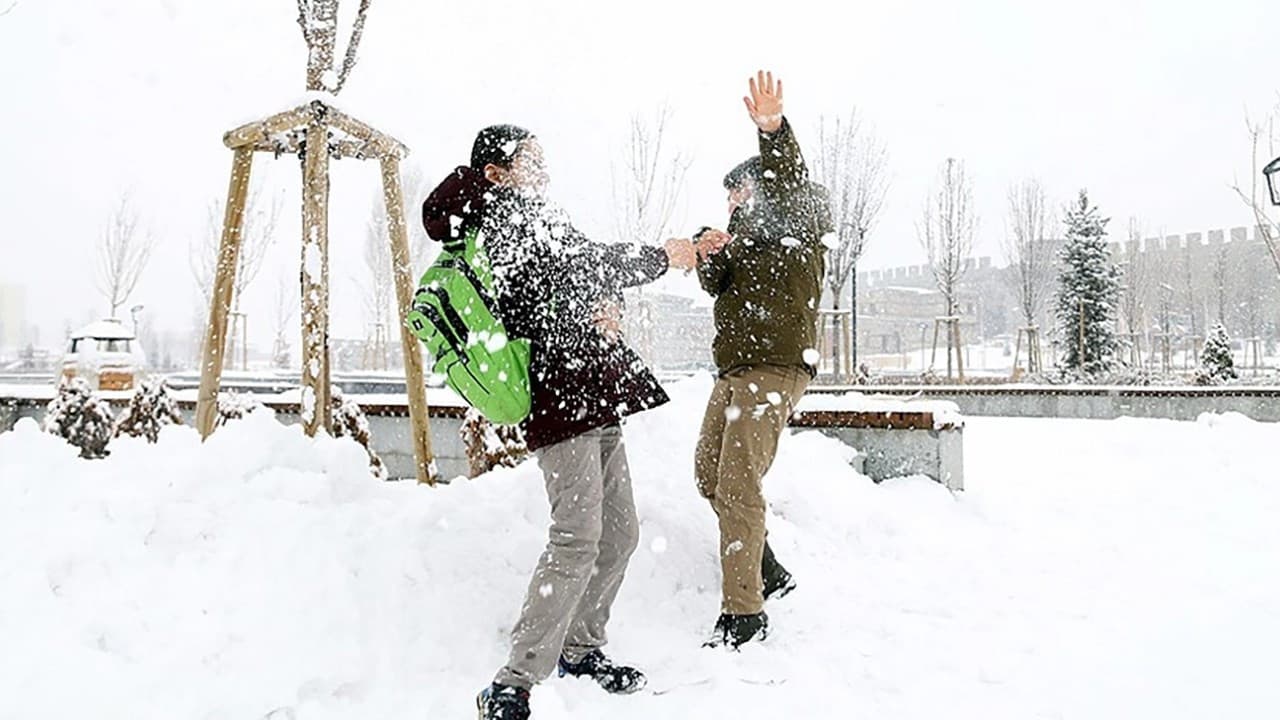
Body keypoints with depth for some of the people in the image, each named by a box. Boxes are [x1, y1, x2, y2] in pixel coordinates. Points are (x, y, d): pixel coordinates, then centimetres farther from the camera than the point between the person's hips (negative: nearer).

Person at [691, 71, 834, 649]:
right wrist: (709, 258, -8)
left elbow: (789, 185, -24)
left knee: (738, 486, -14)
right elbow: (716, 286, 14)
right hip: (735, 369, 10)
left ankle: (743, 611, -8)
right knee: (710, 474, 15)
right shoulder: (747, 232, 24)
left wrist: (774, 131, -43)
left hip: (776, 368, -10)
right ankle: (768, 573, 27)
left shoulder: (798, 222, -1)